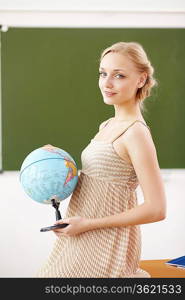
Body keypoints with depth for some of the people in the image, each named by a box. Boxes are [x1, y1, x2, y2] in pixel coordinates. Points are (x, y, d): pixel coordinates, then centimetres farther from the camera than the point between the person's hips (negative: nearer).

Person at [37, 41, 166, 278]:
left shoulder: (136, 132, -19)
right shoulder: (108, 125, 7)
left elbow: (156, 209, -22)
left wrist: (88, 223, -19)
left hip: (106, 243, -8)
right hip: (82, 238, 9)